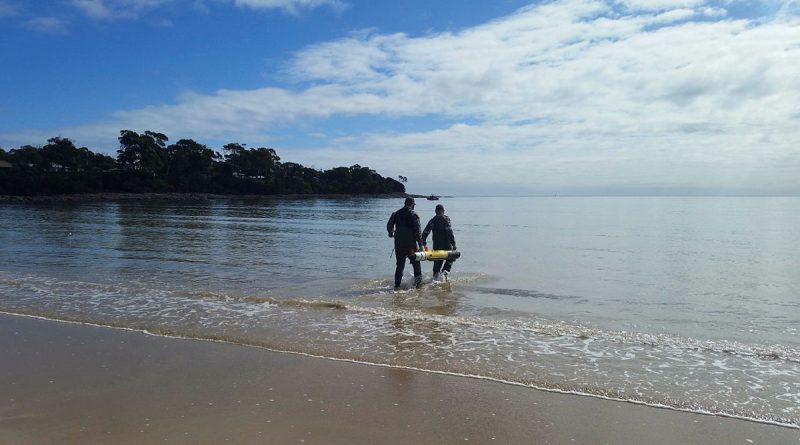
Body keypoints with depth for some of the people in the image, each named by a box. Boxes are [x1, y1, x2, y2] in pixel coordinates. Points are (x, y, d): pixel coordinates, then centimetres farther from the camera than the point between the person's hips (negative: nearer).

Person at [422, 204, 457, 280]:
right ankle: (446, 270, -6)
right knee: (450, 258, 17)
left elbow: (424, 233, 6)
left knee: (437, 260, 15)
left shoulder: (432, 220, 7)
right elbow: (449, 232, -17)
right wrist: (454, 244, -15)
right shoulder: (446, 218, -8)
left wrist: (424, 243, 14)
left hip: (436, 245, 4)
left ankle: (435, 277, 12)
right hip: (446, 244, -4)